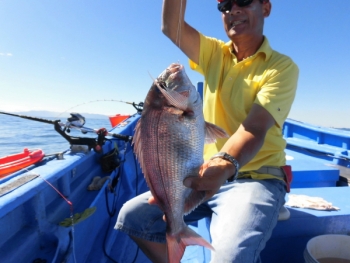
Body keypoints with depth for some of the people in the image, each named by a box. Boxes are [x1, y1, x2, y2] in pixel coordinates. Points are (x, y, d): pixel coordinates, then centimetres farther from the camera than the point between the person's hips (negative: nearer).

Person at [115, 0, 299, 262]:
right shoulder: (214, 53, 7)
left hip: (257, 178, -3)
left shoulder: (282, 66, -7)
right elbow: (171, 27, -7)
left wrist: (224, 165, -39)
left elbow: (255, 128, -22)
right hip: (208, 172, 4)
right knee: (132, 215, -5)